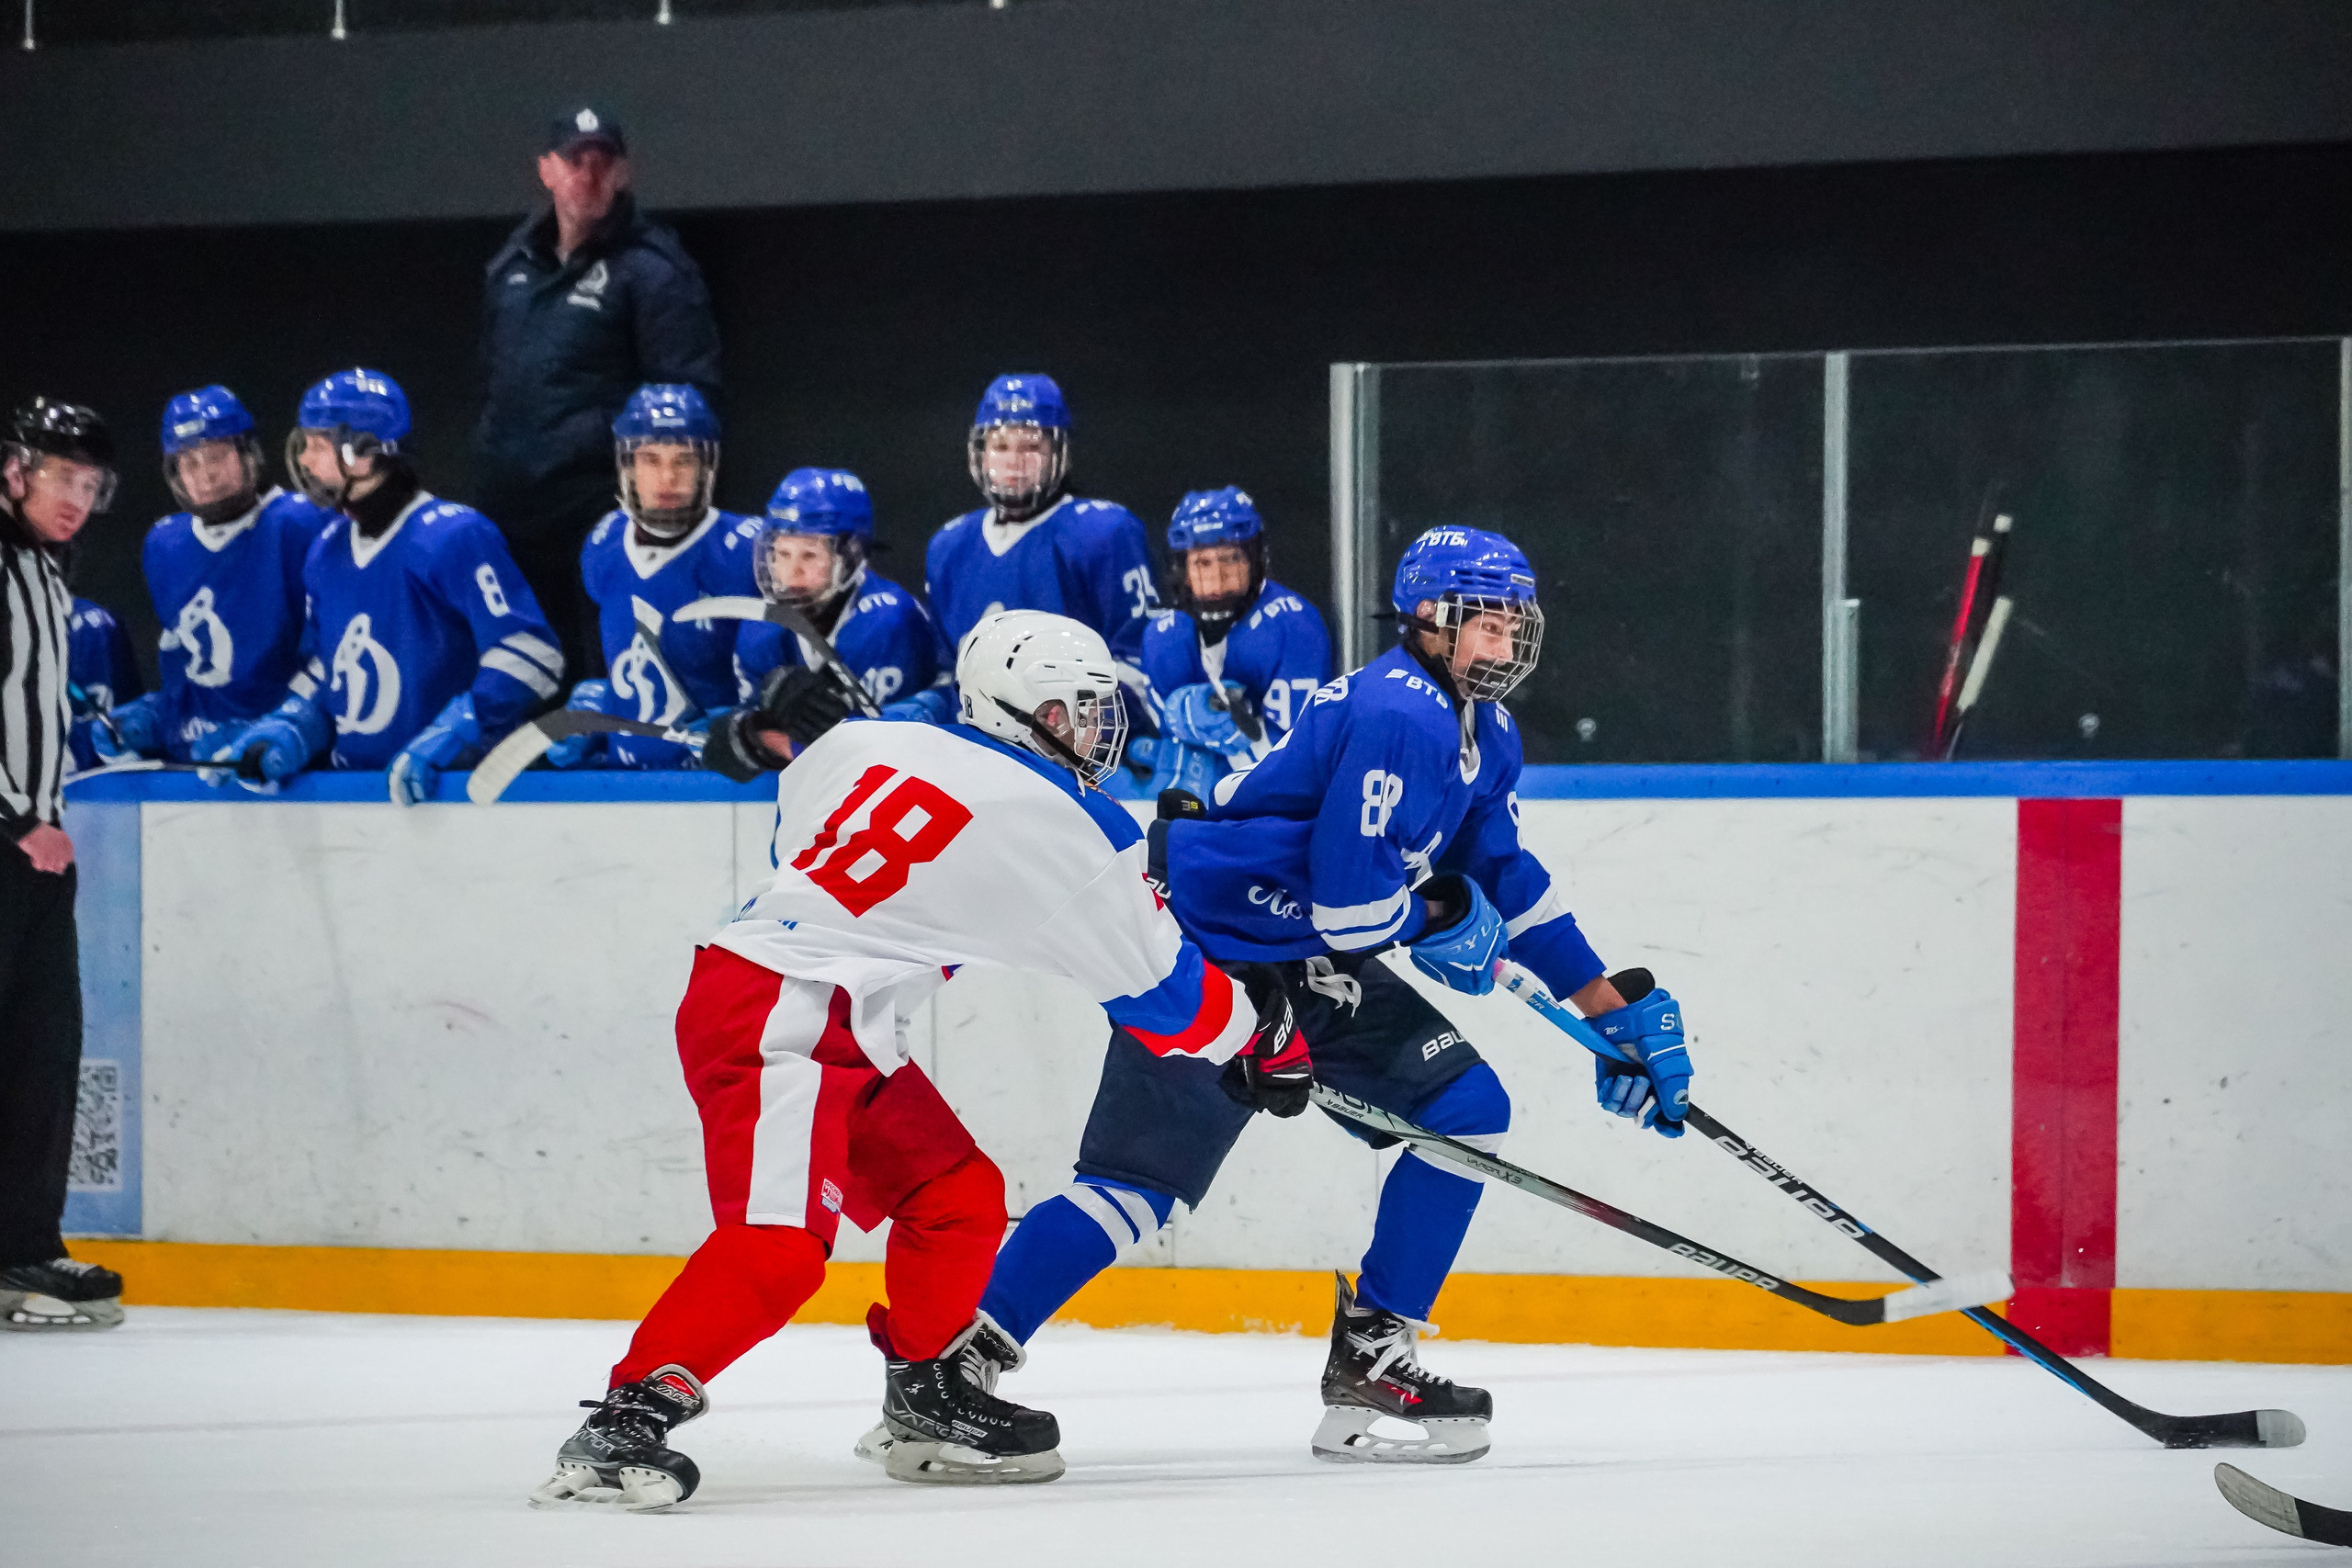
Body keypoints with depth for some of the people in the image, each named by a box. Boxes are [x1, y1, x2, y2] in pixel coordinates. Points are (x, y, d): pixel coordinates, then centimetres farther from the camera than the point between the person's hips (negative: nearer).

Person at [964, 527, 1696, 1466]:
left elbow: (1506, 878, 21)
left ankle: (1370, 1355, 5)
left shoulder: (1482, 734, 12)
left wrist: (1614, 1011, 20)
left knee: (1468, 1107, 1)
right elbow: (1350, 887, -26)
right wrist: (1441, 922, -6)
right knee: (1138, 1180, -17)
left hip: (1305, 959, 10)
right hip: (1204, 950, -10)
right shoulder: (1399, 717, -21)